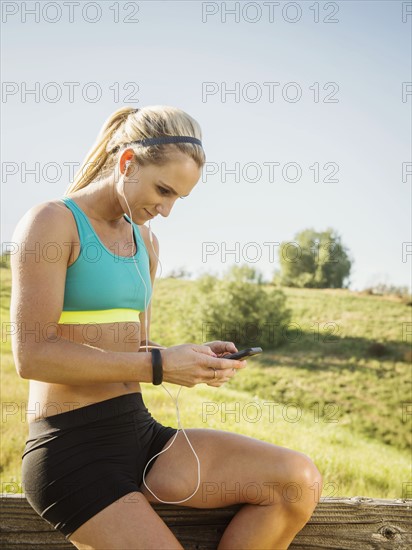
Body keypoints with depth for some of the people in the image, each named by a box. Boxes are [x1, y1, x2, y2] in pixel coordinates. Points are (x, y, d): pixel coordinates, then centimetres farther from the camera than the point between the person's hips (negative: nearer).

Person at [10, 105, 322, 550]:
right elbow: (32, 354, -17)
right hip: (72, 449, -7)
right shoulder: (52, 222, -8)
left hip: (139, 431, 7)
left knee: (300, 481, -9)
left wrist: (194, 359, -2)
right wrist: (159, 366, -20)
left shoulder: (145, 242, 15)